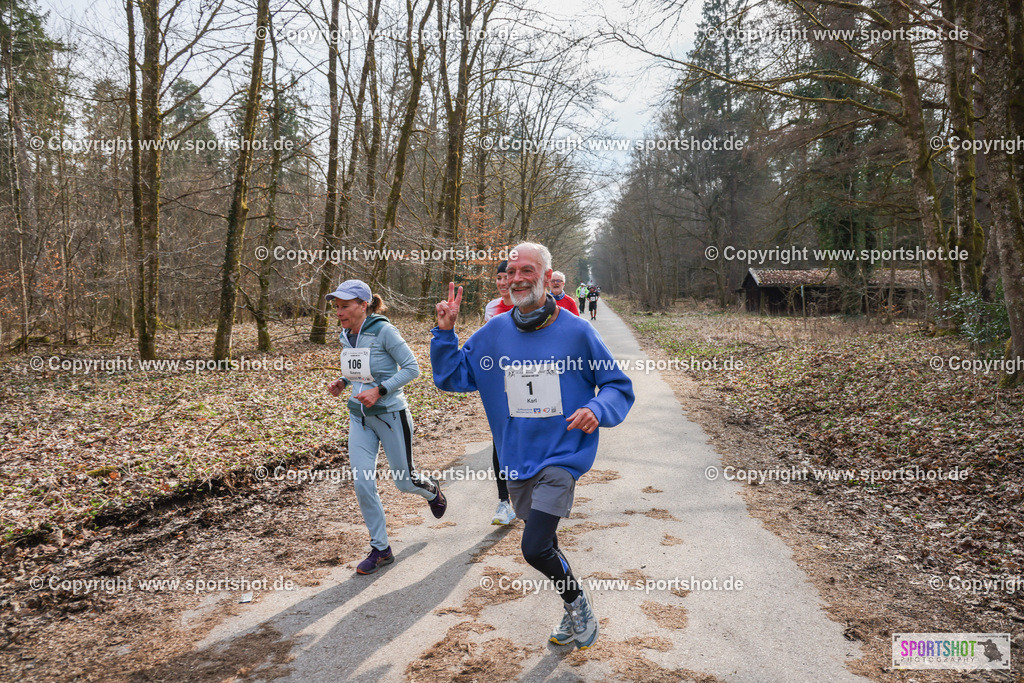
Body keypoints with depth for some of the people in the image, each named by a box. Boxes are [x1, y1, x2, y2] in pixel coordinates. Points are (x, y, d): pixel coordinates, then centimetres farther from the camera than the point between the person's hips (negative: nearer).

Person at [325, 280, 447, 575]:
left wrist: (380, 390, -24)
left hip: (390, 415, -6)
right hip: (359, 417, 6)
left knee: (404, 481, 8)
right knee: (362, 484, -2)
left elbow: (412, 368, -16)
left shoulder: (383, 331, -17)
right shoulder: (346, 336, 4)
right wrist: (342, 383, 1)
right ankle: (380, 549, 14)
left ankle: (431, 489, 45)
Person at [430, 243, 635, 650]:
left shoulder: (577, 332, -7)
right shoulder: (493, 334, 1)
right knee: (543, 546, 18)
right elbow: (451, 377, 7)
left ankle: (577, 598, 16)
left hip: (562, 456, -5)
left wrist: (597, 410, -21)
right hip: (517, 461, 5)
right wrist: (445, 333, -7)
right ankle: (576, 612, 44)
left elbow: (618, 385, -1)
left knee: (535, 548, -16)